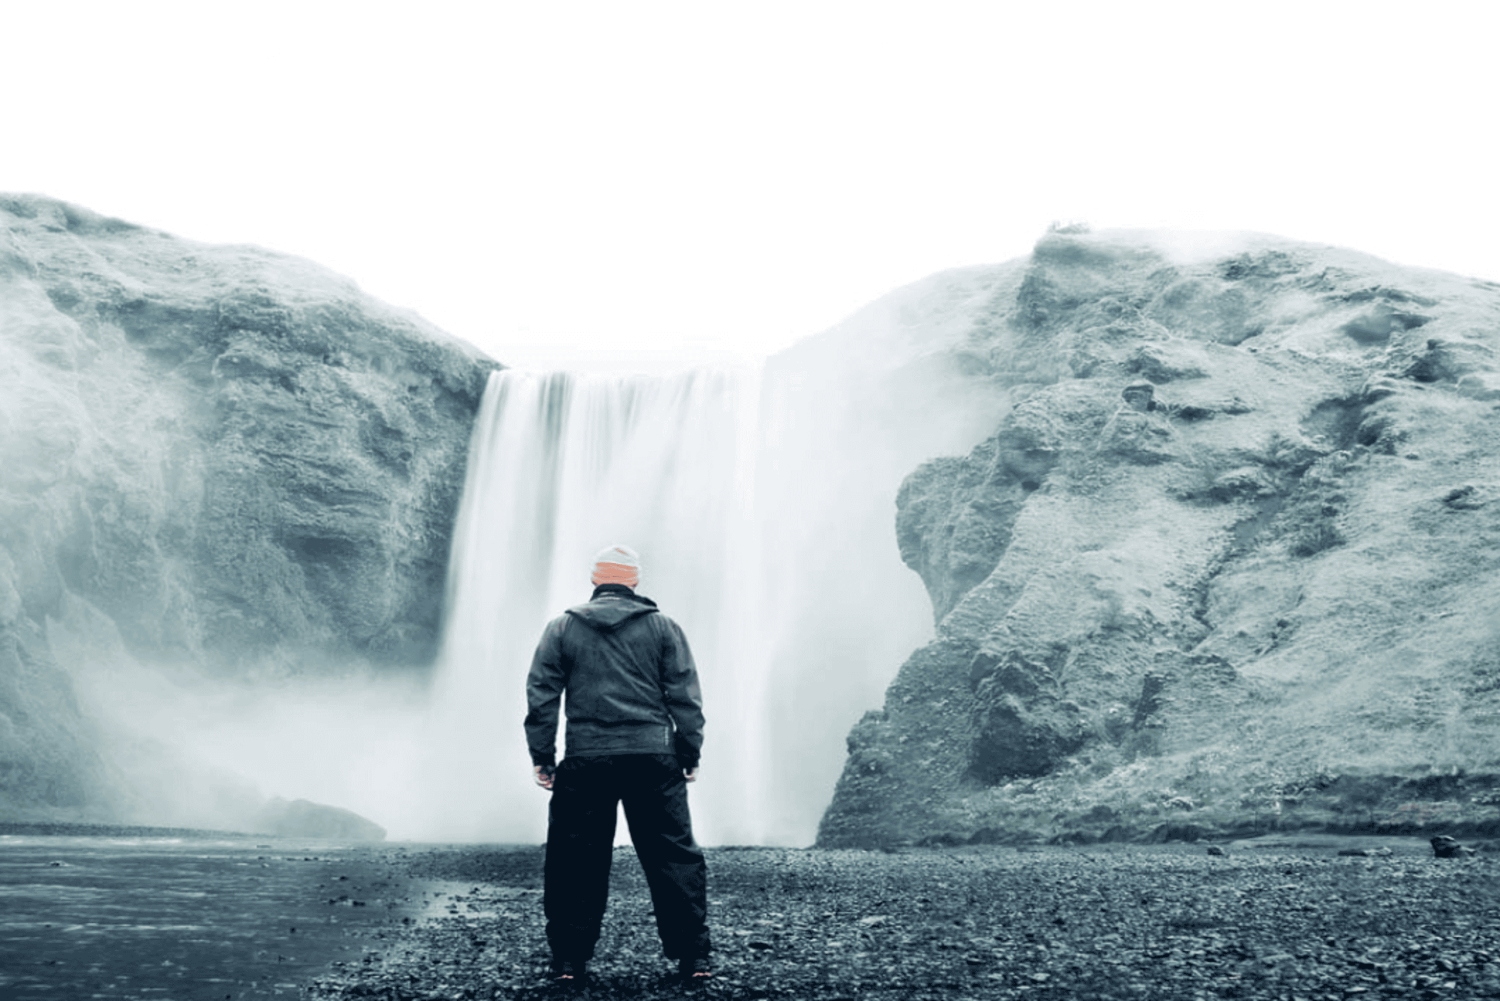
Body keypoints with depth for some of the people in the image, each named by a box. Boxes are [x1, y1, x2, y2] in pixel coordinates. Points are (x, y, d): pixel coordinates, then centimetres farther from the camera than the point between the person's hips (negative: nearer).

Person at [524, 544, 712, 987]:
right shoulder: (663, 627, 7)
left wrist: (542, 756, 8)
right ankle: (693, 957, 6)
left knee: (576, 861, 9)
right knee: (675, 855, 6)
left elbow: (541, 696, 5)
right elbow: (685, 696, 4)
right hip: (653, 757, 0)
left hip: (586, 760, 0)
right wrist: (690, 754, 10)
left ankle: (569, 960, 11)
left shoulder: (562, 628, 9)